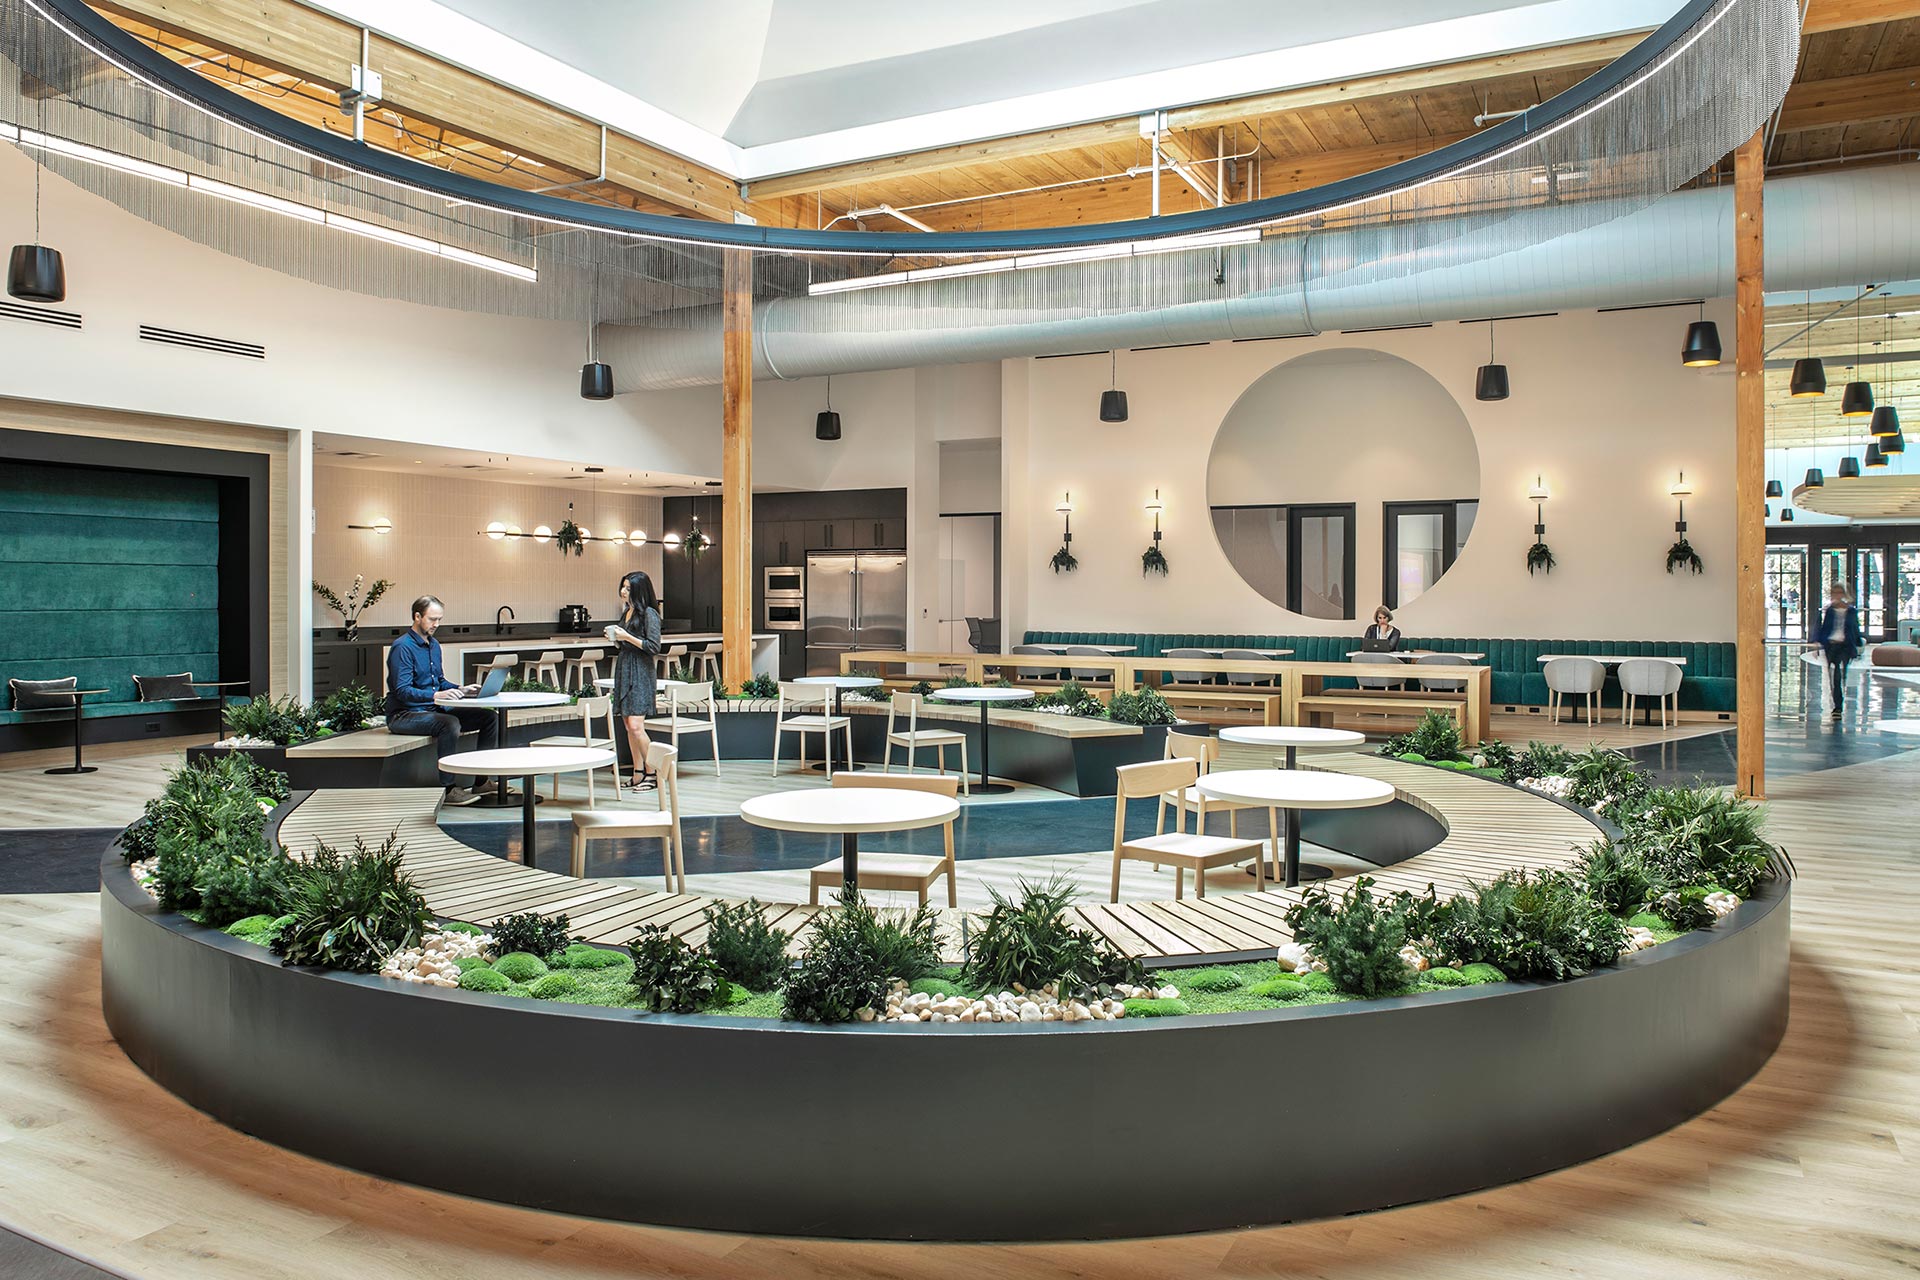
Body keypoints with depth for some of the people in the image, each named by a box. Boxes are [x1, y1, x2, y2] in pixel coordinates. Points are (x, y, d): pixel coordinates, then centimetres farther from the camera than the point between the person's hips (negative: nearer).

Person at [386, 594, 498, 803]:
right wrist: (436, 696, -36)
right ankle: (448, 788, -31)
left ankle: (481, 781, -1)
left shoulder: (434, 645, 14)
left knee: (488, 717, -2)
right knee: (450, 724, -37)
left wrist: (461, 689, 0)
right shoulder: (402, 647, -15)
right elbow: (402, 691, -23)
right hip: (404, 715, -9)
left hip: (433, 710, 9)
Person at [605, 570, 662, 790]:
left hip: (640, 672, -9)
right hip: (624, 669, 9)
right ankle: (638, 773, 13)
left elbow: (654, 646, -14)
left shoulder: (649, 613, -9)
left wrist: (627, 637, -16)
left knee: (636, 726, -13)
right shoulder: (627, 612, 16)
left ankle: (651, 774, -4)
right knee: (628, 726, 8)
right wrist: (615, 638, 5)